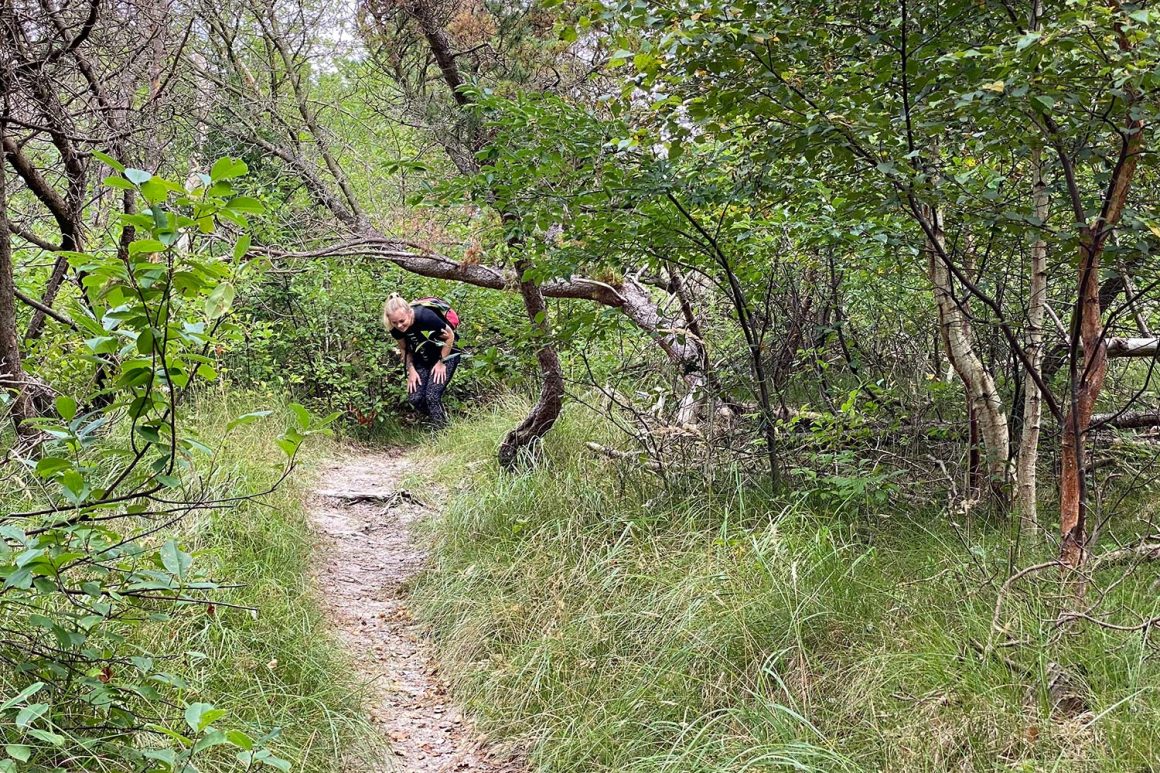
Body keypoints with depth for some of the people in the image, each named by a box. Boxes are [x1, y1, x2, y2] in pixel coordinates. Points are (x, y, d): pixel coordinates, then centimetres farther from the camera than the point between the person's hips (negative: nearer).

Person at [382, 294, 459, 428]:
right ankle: (436, 420, 17)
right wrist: (411, 370, -6)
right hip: (422, 360, 5)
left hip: (445, 355, -5)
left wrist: (441, 362, -13)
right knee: (414, 398, -9)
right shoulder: (395, 329, -18)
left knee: (432, 396, -20)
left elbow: (450, 336, -17)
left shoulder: (425, 317, -33)